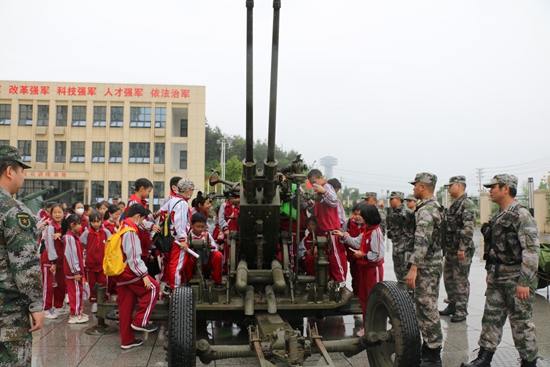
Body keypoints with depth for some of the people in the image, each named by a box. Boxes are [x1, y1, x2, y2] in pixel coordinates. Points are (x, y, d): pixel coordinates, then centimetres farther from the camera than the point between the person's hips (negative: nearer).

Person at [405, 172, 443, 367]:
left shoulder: (425, 210, -18)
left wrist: (413, 268, -28)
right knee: (428, 306, 16)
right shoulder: (434, 206, 14)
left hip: (426, 265, -10)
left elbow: (422, 241, -26)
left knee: (426, 308, -5)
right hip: (434, 262, 10)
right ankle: (430, 347, 26)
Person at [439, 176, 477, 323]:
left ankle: (461, 312, 8)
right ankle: (452, 306, 29)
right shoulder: (454, 205, 16)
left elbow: (468, 228, -24)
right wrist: (447, 247, 20)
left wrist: (462, 248, -26)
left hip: (462, 251, -10)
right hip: (450, 249, 10)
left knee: (461, 281, -1)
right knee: (448, 279, 16)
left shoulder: (467, 204, -15)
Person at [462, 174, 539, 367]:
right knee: (491, 318, 11)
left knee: (521, 322, 4)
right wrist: (490, 271, 20)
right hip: (496, 278, 8)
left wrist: (524, 282, -23)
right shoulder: (498, 216, 11)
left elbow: (532, 250, -22)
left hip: (516, 279, -8)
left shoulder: (521, 216, -16)